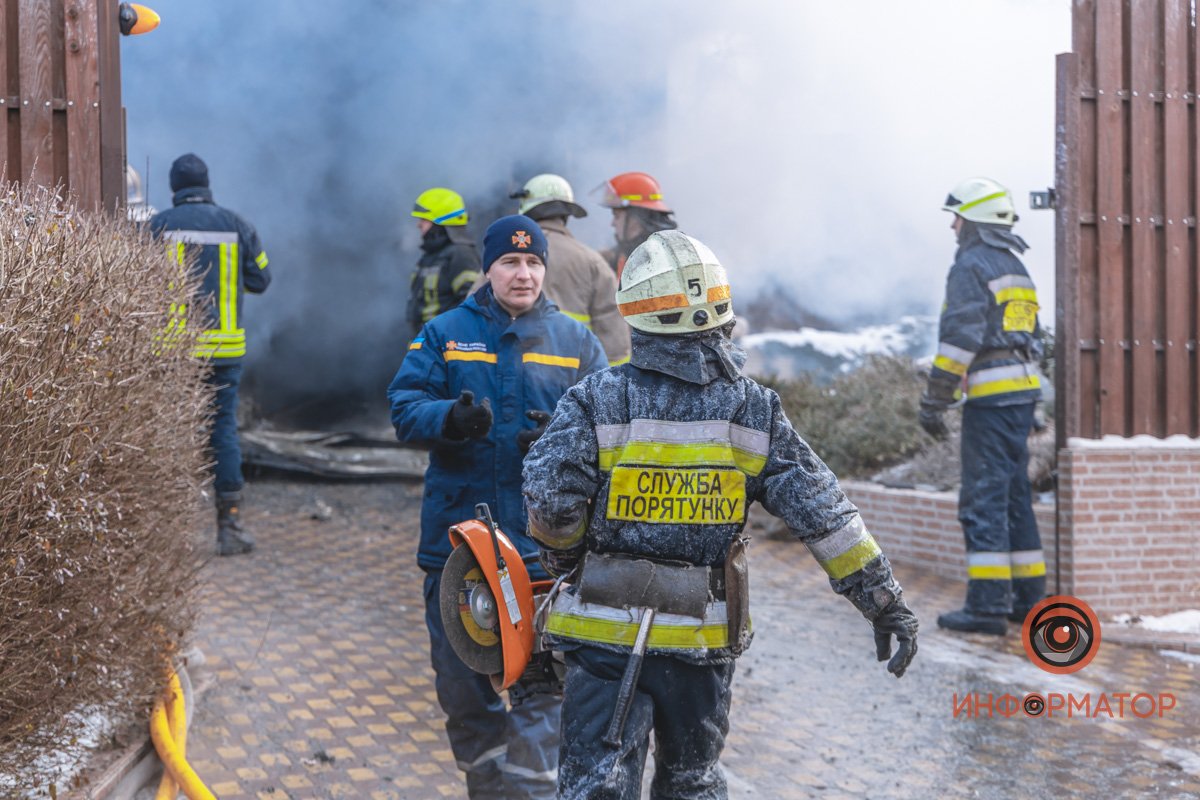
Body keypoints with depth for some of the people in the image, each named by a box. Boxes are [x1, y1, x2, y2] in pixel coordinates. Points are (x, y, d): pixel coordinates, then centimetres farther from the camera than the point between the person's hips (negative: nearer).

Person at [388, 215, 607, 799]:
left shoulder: (576, 343, 7)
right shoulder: (444, 334, 6)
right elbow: (405, 409, -2)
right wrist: (450, 418, -23)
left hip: (544, 543, -1)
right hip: (456, 536, 1)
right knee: (462, 683, 10)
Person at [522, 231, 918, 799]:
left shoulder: (597, 401, -8)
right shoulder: (755, 411, -1)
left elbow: (549, 496, -17)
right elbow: (824, 515, -3)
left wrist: (563, 555, 5)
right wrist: (885, 602, 3)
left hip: (607, 631, -2)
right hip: (704, 641, 3)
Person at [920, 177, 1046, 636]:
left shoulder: (972, 265, -8)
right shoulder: (1015, 267, 21)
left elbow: (959, 338, -16)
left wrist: (934, 402, -14)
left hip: (991, 394, -9)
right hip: (1023, 391, 9)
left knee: (984, 498, -8)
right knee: (1014, 495, 14)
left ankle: (987, 606, -9)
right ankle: (1029, 598, 18)